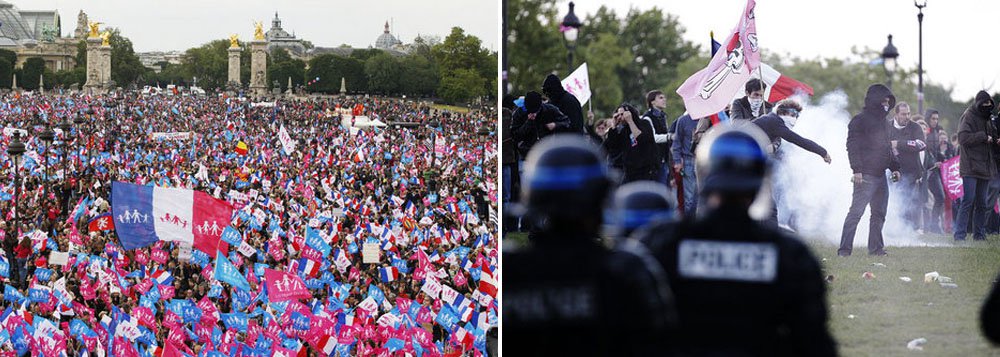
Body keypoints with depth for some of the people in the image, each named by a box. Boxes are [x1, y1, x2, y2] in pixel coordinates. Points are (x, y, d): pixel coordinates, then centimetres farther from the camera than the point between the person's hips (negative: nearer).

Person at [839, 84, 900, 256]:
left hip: (880, 175, 9)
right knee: (856, 211, -12)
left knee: (879, 214, 10)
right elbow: (852, 146, -13)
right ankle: (844, 249, -12)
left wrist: (895, 167, 21)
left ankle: (876, 247, 18)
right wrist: (857, 169, -20)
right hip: (866, 175, -9)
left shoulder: (883, 122, 21)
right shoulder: (860, 120, -7)